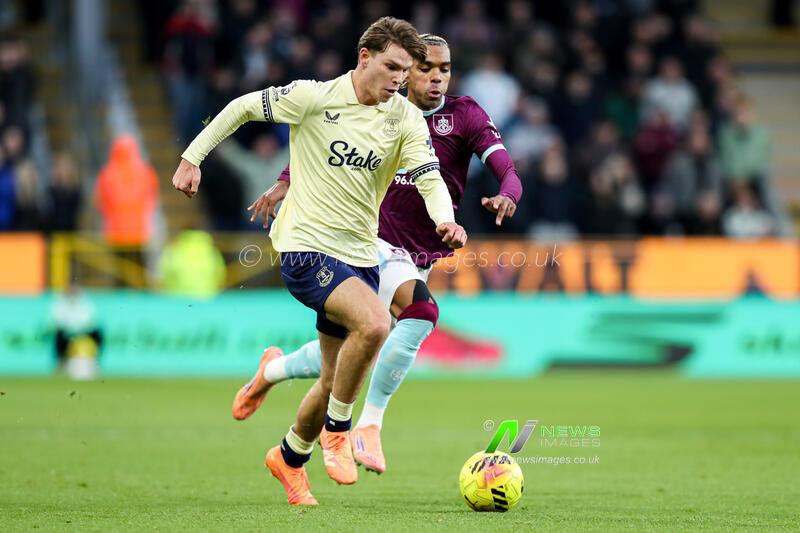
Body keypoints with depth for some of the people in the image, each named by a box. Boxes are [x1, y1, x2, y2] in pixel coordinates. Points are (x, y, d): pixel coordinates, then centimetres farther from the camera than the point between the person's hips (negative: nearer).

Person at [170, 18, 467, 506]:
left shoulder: (406, 118, 0)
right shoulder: (313, 98, -9)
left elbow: (429, 177, -9)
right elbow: (243, 107, 2)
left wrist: (446, 220, -29)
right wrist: (193, 158, 0)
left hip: (360, 254, 5)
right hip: (306, 246, -5)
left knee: (337, 381, 9)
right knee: (375, 322, -30)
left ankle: (290, 457, 37)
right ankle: (337, 431, -10)